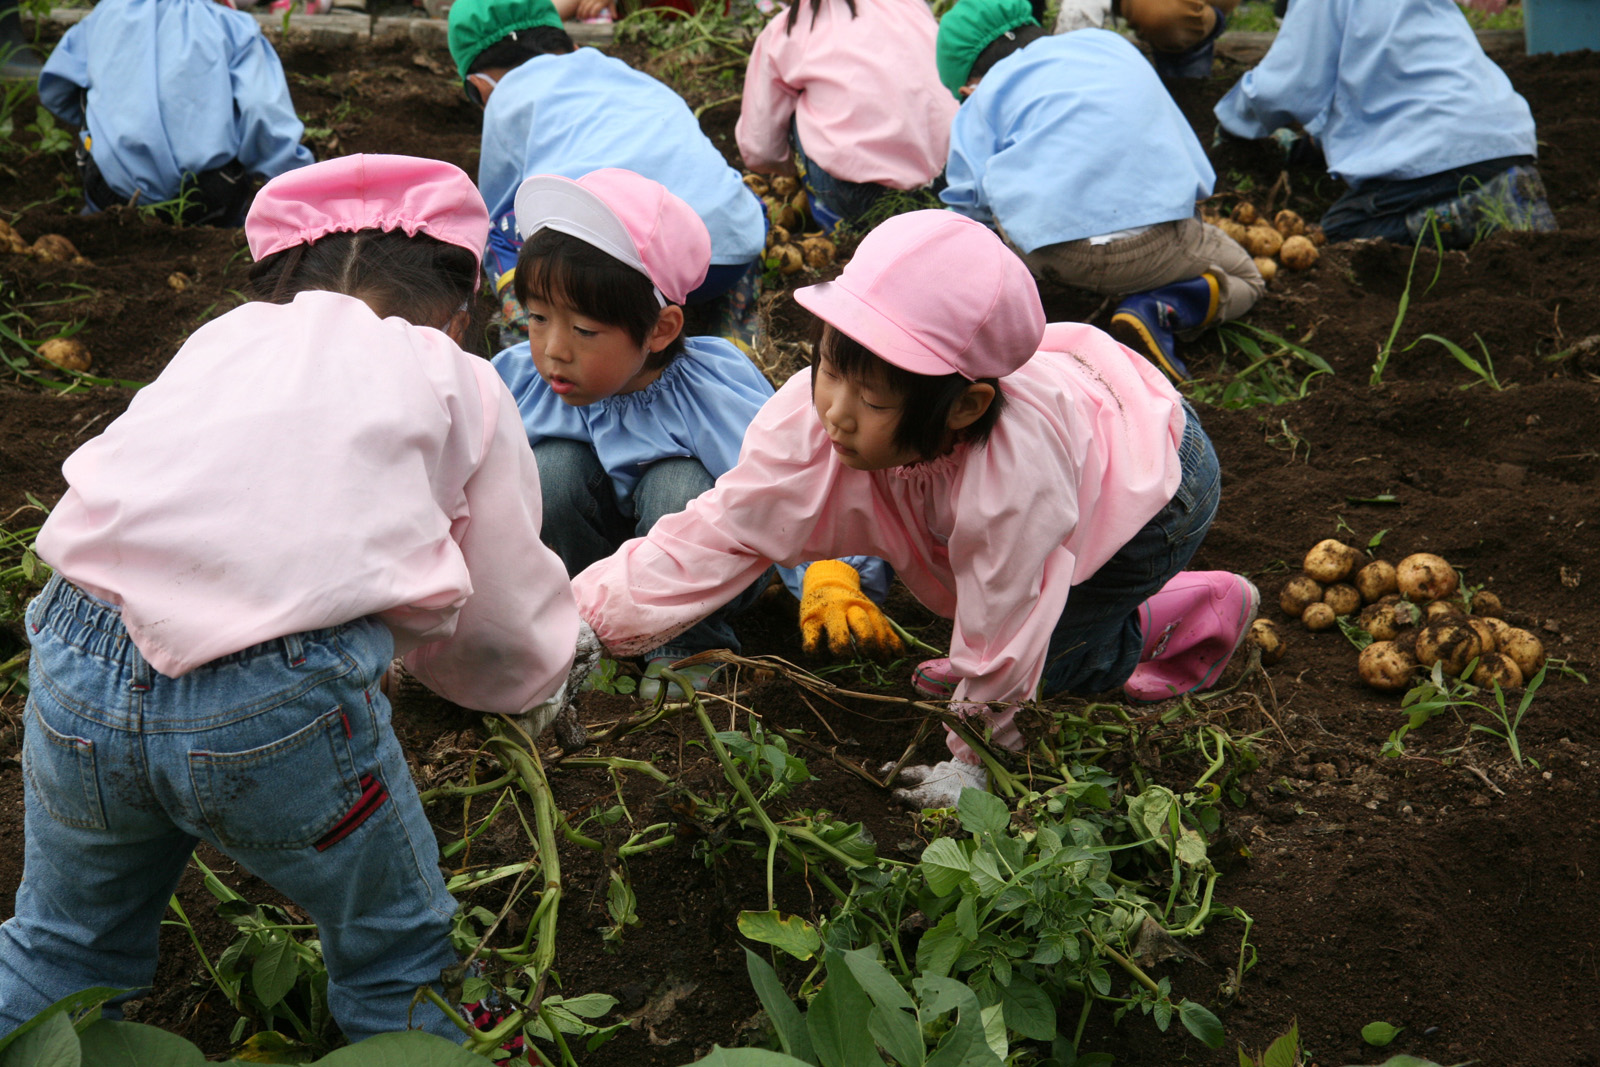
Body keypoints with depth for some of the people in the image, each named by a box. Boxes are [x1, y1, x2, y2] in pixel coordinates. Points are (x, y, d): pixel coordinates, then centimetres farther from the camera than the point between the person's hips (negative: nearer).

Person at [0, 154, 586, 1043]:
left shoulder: (222, 337, 25)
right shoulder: (461, 383, 17)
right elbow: (507, 617, 22)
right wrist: (544, 687, 46)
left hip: (74, 666, 4)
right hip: (279, 700, -4)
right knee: (394, 954, 22)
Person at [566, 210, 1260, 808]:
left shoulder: (1012, 469, -45)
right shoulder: (813, 413, -31)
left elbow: (1002, 641, -31)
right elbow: (714, 534, -26)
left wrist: (970, 764, -16)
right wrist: (576, 618, -34)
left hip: (1158, 480, -6)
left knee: (1028, 662, -8)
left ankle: (1182, 616, 10)